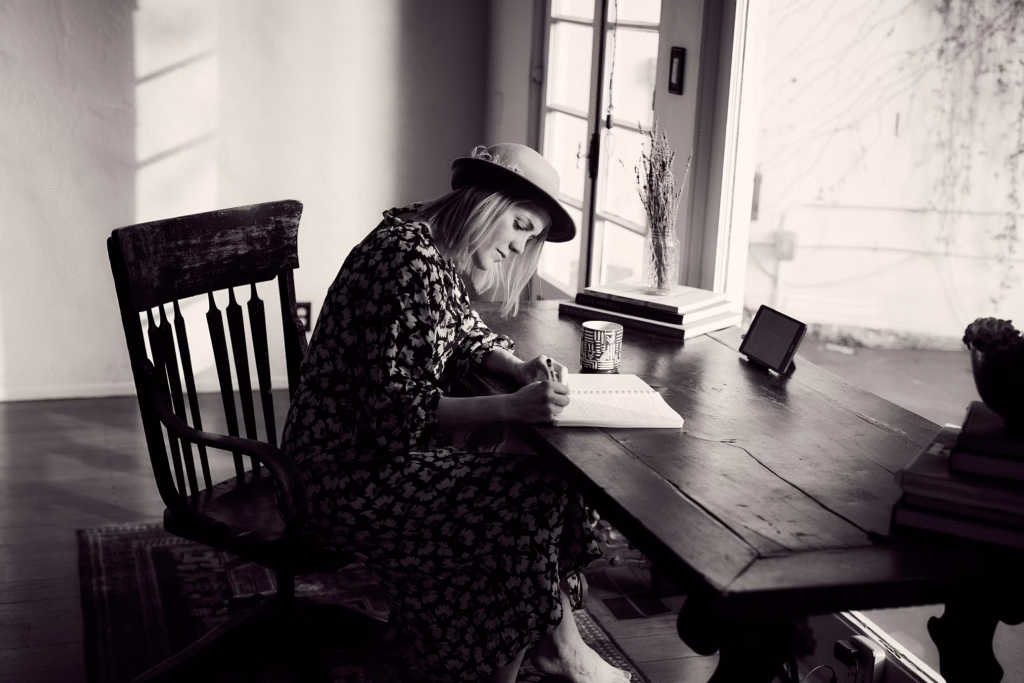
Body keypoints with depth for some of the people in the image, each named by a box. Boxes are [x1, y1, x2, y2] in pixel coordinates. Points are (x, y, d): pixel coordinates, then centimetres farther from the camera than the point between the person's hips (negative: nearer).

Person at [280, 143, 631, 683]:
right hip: (347, 473, -10)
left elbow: (465, 334, 20)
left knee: (543, 474, 1)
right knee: (526, 498, -14)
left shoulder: (437, 253, 6)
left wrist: (521, 369, 0)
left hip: (382, 445, 10)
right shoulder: (408, 259, -24)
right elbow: (398, 411, -27)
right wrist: (511, 407, -29)